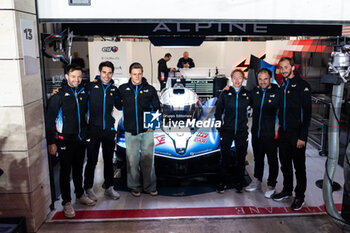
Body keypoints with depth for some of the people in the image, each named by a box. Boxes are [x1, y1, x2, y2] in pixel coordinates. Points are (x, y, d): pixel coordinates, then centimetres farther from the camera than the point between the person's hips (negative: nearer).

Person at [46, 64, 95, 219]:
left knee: (78, 168, 18)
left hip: (80, 139, 5)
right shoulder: (59, 94, -11)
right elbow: (50, 119, -11)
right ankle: (66, 203, 16)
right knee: (65, 171, 4)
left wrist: (85, 133, 13)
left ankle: (80, 195, 34)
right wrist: (51, 142, -13)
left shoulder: (83, 92, 4)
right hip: (65, 140, -5)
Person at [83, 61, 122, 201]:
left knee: (109, 160, 13)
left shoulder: (114, 89, 7)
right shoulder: (91, 86, -6)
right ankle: (88, 189, 20)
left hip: (109, 129, 4)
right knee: (92, 160, 3)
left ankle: (109, 188, 26)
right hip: (94, 129, -3)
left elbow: (120, 106, 19)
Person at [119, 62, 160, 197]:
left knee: (148, 159, 4)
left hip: (147, 131, 0)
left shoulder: (150, 89, 5)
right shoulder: (123, 89, 5)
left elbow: (157, 109, 7)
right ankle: (135, 186, 20)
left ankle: (150, 186, 18)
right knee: (132, 160, 5)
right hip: (130, 131, 0)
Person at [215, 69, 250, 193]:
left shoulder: (247, 94, 3)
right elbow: (218, 112, 6)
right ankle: (221, 184, 14)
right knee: (225, 158, 2)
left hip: (242, 132, 1)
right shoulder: (225, 93, 1)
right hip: (227, 131, -1)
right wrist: (219, 127, 0)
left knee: (241, 158, 9)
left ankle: (239, 184, 22)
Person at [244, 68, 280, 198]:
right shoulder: (254, 92, 4)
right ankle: (257, 182, 33)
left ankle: (271, 185, 22)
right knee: (258, 158, 18)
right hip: (256, 133, 5)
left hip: (270, 134, -4)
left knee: (272, 160, 8)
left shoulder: (277, 92, -10)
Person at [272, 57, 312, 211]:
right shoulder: (282, 86, 11)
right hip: (283, 133, 6)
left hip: (297, 134, -6)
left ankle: (299, 196, 18)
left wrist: (303, 136, -17)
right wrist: (279, 128, 9)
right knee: (285, 164, 16)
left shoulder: (302, 85, -10)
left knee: (299, 166, 4)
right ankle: (287, 190, 31)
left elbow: (307, 113, -13)